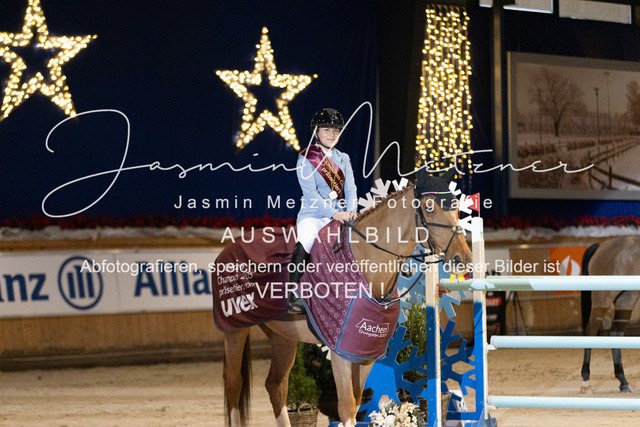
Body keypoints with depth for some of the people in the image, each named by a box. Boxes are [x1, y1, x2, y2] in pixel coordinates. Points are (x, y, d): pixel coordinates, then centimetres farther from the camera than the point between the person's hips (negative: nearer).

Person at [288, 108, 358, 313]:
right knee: (305, 242, -33)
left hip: (340, 215, 5)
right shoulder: (306, 158, -1)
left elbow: (350, 189, 9)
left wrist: (351, 212, -11)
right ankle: (294, 295, -24)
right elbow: (310, 193, -11)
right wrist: (334, 213, -21)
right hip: (313, 215, -5)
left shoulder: (343, 158, 15)